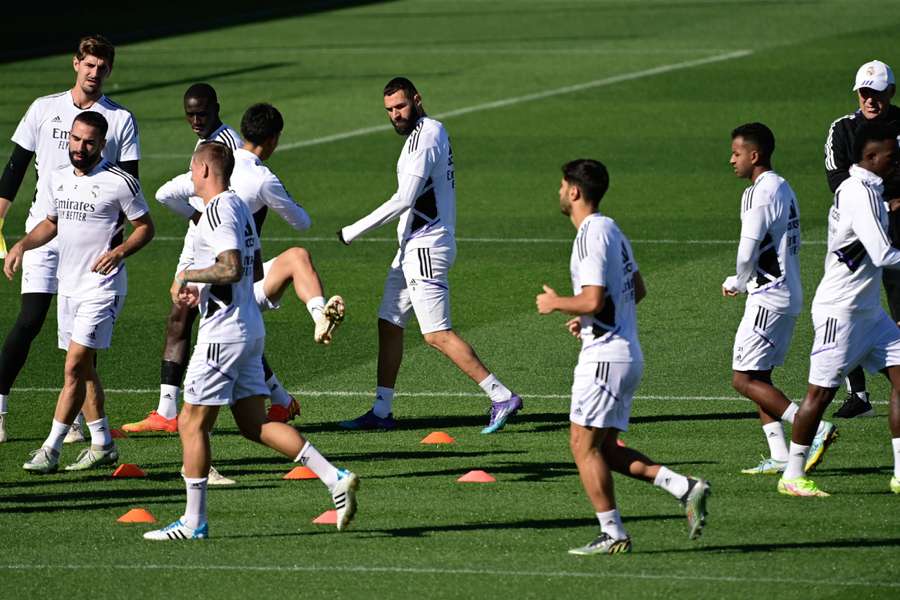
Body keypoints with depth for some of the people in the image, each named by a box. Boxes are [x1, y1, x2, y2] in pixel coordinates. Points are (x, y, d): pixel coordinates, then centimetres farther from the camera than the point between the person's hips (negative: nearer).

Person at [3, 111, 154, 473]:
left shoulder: (119, 182, -11)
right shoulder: (56, 180, 8)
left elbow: (145, 227, -3)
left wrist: (120, 251, -21)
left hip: (102, 289, -7)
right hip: (67, 286, 7)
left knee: (75, 367, -12)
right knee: (83, 369, 12)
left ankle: (50, 450, -11)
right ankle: (102, 445, 22)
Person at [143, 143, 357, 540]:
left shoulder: (216, 211, -15)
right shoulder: (239, 207, 15)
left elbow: (231, 269, -27)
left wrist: (189, 275, -12)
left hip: (223, 333, -10)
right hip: (249, 329, 10)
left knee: (192, 424, -1)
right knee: (255, 424, 10)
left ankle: (193, 522, 3)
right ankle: (335, 478, -1)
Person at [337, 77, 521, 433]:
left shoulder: (424, 135, -16)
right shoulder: (433, 131, 15)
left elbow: (405, 200, -22)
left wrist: (354, 231, -16)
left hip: (425, 248, -11)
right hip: (413, 247, 11)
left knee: (437, 334, -11)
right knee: (389, 324, 13)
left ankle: (501, 397, -12)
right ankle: (381, 411, 18)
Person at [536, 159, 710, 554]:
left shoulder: (591, 236, -16)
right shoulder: (612, 231, 16)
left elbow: (593, 300, -23)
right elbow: (637, 290, 25)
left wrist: (556, 303, -5)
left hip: (605, 356, -10)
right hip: (627, 354, 10)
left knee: (583, 445, -4)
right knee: (603, 449, 12)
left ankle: (612, 533, -3)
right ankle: (685, 488, 3)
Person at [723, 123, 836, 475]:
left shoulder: (759, 194, -16)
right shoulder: (784, 189, 14)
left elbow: (748, 251, -18)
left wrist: (737, 282, 2)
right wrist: (744, 282, 13)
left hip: (768, 298, -10)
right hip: (788, 295, 10)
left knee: (744, 380, -7)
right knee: (757, 378, 13)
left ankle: (816, 429, -14)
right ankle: (779, 456, 8)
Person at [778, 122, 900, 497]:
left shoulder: (869, 190, 12)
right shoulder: (858, 193, -20)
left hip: (868, 310, 10)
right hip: (840, 311, -10)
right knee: (821, 392, -3)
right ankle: (792, 476, 7)